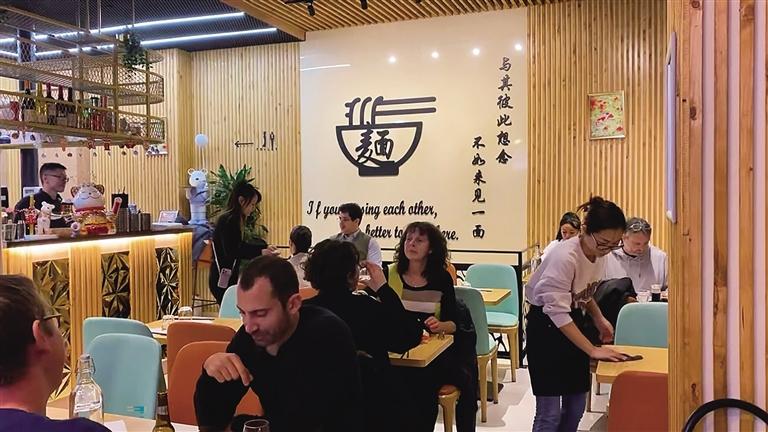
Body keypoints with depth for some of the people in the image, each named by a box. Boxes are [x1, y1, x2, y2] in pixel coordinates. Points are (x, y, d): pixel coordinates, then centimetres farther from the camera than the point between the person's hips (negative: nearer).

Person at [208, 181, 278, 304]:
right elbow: (231, 252, -21)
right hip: (223, 280, -9)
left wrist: (264, 247, 12)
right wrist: (260, 252, -19)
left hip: (230, 277, 9)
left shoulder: (235, 219, 12)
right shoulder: (227, 220, -16)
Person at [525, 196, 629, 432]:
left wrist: (598, 318, 1)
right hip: (546, 326, -8)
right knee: (550, 412, -6)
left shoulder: (597, 252, -4)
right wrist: (592, 350, -25)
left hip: (573, 321, 8)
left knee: (576, 405, 10)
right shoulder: (565, 257, -28)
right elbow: (558, 313, -27)